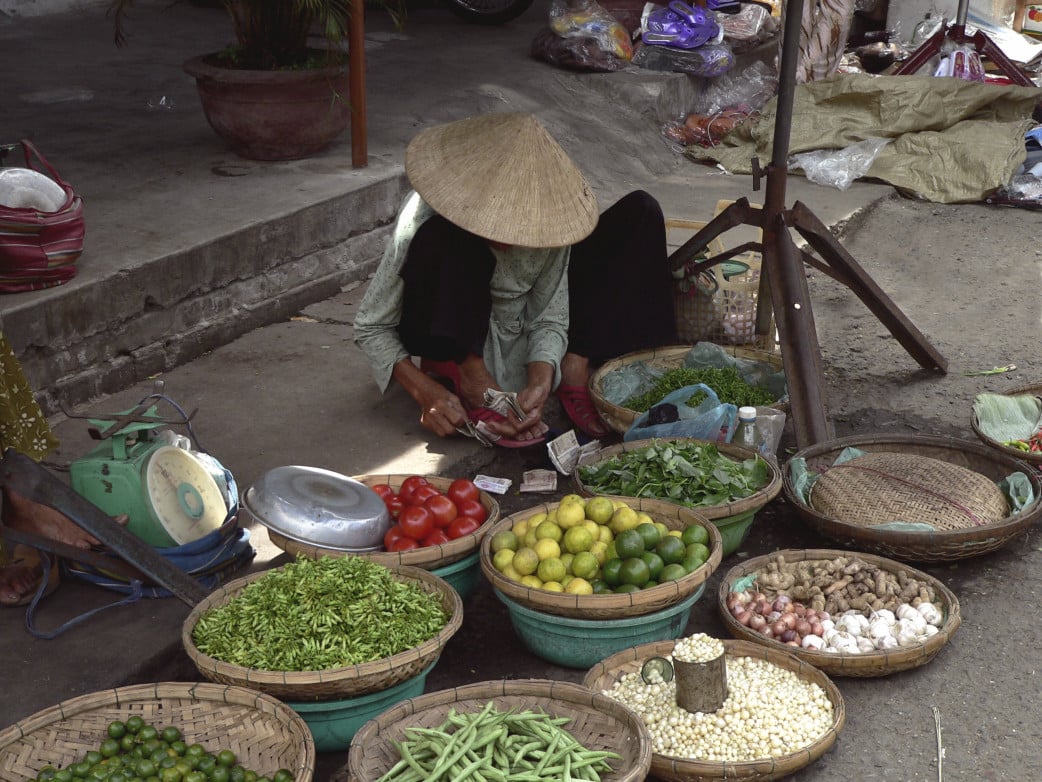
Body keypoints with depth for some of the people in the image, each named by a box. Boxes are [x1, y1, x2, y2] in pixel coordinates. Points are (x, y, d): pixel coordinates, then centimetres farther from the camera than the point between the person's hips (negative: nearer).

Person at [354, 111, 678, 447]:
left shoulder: (547, 218, -21)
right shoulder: (426, 221, -29)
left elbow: (548, 321, -14)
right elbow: (371, 326, -21)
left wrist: (539, 384, -34)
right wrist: (425, 392, -35)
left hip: (528, 350, 4)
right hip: (456, 351, -4)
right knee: (444, 238, -35)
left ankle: (576, 368, -16)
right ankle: (473, 385, -24)